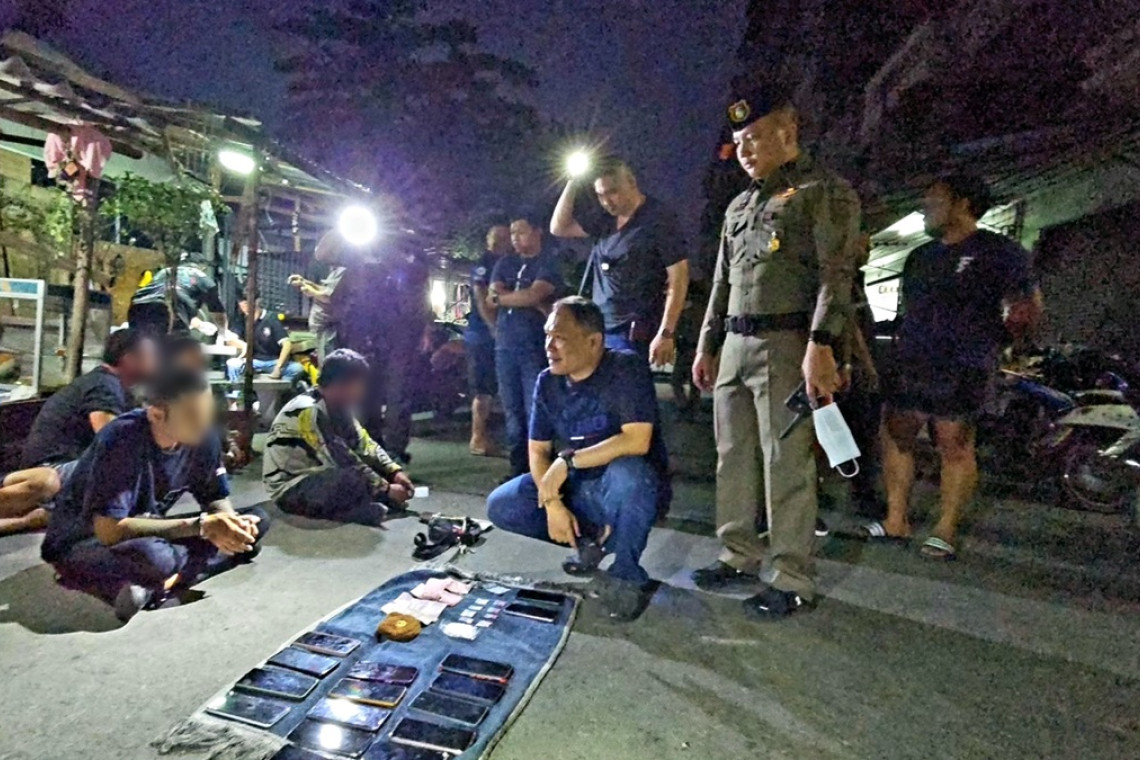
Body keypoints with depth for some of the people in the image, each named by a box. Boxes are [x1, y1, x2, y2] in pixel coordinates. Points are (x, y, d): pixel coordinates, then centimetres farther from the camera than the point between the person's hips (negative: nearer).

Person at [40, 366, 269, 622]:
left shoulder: (203, 437, -12)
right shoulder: (123, 439, -28)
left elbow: (217, 499, 0)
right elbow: (110, 530, -31)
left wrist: (229, 523, -23)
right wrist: (199, 526, -31)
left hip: (145, 532, 7)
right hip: (84, 544, -7)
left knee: (257, 519, -11)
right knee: (152, 556, -42)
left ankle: (157, 586, -20)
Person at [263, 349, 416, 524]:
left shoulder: (337, 406, 0)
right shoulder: (309, 412, -26)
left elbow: (364, 445, 1)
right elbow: (342, 462, -28)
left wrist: (395, 471, -12)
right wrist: (386, 490, -24)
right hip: (289, 489, -9)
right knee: (355, 480, -34)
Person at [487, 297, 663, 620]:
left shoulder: (627, 369, -18)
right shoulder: (548, 381, -1)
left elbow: (637, 441, -28)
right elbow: (538, 450, 1)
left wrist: (568, 461, -25)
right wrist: (553, 503, -14)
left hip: (629, 486, -5)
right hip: (575, 489, 6)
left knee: (626, 470, -39)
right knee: (501, 506, -8)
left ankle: (627, 575, -16)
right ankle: (590, 538, 7)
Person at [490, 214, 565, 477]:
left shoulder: (549, 263, 3)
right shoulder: (505, 263, 18)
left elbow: (534, 294, -12)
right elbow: (494, 294, 2)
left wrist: (501, 298, 0)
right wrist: (535, 304, -7)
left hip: (535, 344, -5)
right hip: (505, 343, 5)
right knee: (512, 409, 7)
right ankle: (518, 465, 14)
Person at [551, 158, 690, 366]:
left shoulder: (659, 219, -8)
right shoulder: (606, 221, 12)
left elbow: (678, 278, -12)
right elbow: (559, 228, 18)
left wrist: (666, 334, -19)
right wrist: (573, 183, 7)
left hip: (633, 334, -7)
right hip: (598, 332, 7)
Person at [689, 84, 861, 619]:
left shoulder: (825, 191, 1)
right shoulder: (739, 206, 23)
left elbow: (836, 273, -11)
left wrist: (820, 346, -21)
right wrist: (707, 345, 18)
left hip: (785, 343, -7)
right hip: (734, 343, 8)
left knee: (786, 465, -4)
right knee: (733, 457, 10)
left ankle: (792, 579, 7)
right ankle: (740, 556, 23)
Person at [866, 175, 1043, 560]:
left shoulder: (999, 252, 1)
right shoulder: (920, 256, 21)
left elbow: (1030, 308, 1)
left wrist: (987, 341, -2)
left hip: (960, 373, -6)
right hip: (908, 367, 7)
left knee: (955, 448, -3)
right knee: (895, 438, 4)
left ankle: (946, 529, 5)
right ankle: (896, 521, 12)